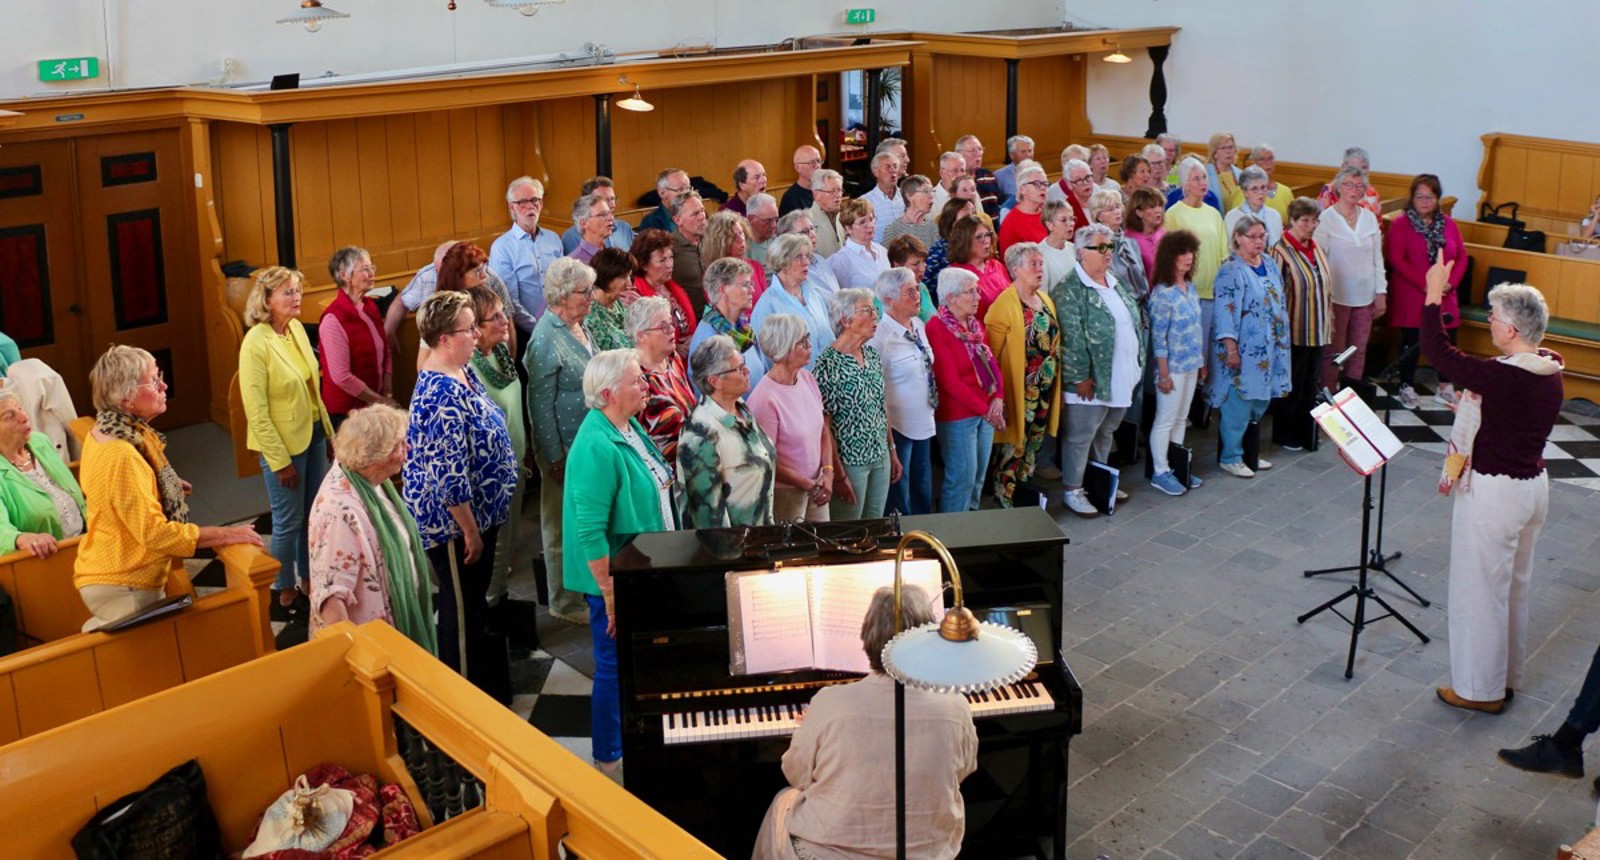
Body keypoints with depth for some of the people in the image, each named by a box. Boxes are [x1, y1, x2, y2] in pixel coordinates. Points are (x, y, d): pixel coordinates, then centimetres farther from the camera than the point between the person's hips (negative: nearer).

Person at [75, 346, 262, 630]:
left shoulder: (102, 434, 5)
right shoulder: (121, 455, -25)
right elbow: (154, 532, -26)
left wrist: (167, 486, 15)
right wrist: (226, 534, -23)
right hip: (121, 588, -9)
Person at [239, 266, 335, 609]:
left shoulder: (297, 328, 1)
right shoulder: (256, 343, -20)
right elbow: (256, 412, -18)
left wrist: (327, 428, 12)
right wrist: (280, 460, -17)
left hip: (314, 435, 7)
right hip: (284, 444, -7)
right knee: (289, 522, 7)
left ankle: (308, 577, 36)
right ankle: (284, 590, 26)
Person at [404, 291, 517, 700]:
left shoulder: (462, 372, 4)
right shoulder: (443, 395, -28)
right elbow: (450, 476, -27)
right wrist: (470, 531, -19)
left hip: (477, 513, 10)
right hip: (455, 520, -10)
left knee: (475, 602, 23)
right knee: (462, 609, 7)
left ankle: (490, 685, 39)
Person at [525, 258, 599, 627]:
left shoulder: (578, 327, 7)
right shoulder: (547, 340, -19)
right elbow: (540, 403, -17)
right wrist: (555, 458, -16)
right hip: (565, 448, -8)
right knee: (562, 526, 6)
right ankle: (564, 602, 19)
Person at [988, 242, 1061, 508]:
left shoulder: (1045, 299, 10)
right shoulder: (1005, 304, -16)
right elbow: (991, 352, -17)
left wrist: (1055, 373, 14)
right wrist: (996, 393, -19)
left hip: (1045, 387, 8)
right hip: (1020, 390, -8)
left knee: (1035, 440, 16)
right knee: (1015, 444, -2)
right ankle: (1004, 499, 8)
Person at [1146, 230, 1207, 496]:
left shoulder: (1190, 288, 7)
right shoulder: (1162, 294, -16)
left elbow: (1196, 329, 13)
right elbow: (1158, 337, -17)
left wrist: (1202, 362, 15)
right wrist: (1163, 373, -18)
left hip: (1191, 365, 8)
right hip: (1173, 367, -8)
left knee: (1180, 419, 16)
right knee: (1165, 420, 2)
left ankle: (1177, 466, 26)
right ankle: (1160, 472, 11)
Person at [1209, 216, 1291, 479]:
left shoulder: (1269, 264, 10)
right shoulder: (1232, 271, -14)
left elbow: (1279, 302, 18)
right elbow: (1226, 311, -19)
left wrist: (1281, 340, 18)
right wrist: (1231, 348, -22)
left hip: (1267, 350, 8)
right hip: (1244, 349, -8)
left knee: (1260, 402, 13)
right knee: (1239, 403, -3)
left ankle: (1247, 450, 27)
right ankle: (1230, 457, 9)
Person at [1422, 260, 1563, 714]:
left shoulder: (1502, 377, -27)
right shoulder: (1550, 373, 0)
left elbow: (1436, 352, -22)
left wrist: (1434, 293, -15)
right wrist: (1473, 407, 15)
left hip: (1494, 492, -9)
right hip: (1533, 485, 9)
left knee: (1480, 590, 6)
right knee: (1514, 586, 22)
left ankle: (1481, 689, 18)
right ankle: (1507, 676, 37)